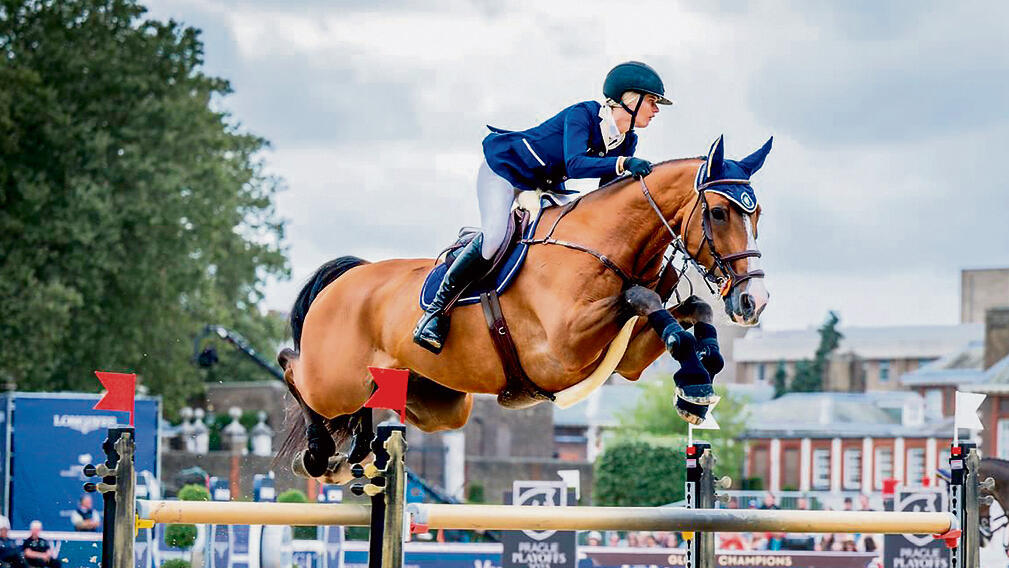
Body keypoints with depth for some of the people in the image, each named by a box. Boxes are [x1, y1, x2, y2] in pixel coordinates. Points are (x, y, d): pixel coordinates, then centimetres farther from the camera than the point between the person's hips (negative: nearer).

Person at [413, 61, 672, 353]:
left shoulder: (627, 142, -4)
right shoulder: (582, 115, -26)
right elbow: (575, 164, -41)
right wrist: (623, 163, -53)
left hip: (546, 187, 9)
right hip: (503, 169, -9)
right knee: (494, 237, -31)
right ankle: (435, 311, -22)